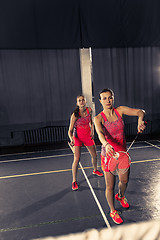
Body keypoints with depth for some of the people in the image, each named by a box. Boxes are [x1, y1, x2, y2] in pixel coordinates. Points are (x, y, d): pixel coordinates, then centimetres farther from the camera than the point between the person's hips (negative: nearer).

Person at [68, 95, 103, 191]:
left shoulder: (89, 110, -7)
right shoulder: (75, 115, -20)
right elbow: (70, 130, -17)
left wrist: (92, 130, 1)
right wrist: (71, 139, -34)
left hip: (88, 135, 5)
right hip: (77, 136, -4)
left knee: (94, 155, 15)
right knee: (76, 159, -9)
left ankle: (95, 170, 46)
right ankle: (74, 181, 9)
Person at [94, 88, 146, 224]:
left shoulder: (120, 110, -4)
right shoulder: (98, 118, -14)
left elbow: (140, 111, -6)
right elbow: (100, 133, -32)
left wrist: (140, 120, -29)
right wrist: (106, 144, -52)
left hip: (123, 152, 4)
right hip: (109, 153, -4)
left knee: (124, 180, 21)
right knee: (110, 186, 7)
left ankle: (120, 196, 56)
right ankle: (113, 211, 35)